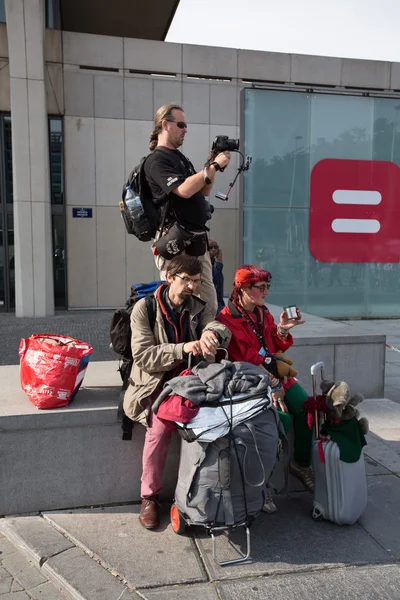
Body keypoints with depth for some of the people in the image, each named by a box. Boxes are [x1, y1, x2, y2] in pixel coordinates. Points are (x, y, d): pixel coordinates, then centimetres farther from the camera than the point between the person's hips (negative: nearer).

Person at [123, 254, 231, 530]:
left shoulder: (198, 308, 7)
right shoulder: (144, 308, -5)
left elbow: (221, 329, -11)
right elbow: (143, 355, -13)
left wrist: (211, 333, -36)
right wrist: (183, 349, -25)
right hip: (155, 382, -3)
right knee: (160, 425, -29)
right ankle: (150, 496, -5)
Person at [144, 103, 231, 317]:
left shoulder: (180, 157, 21)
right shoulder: (157, 160, -8)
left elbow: (203, 191, 23)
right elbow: (184, 190, -22)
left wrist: (212, 166, 8)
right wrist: (214, 166, -15)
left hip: (198, 241, 9)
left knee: (209, 303, 10)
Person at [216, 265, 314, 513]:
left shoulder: (263, 312, 12)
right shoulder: (227, 319, -10)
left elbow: (274, 348, 12)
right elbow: (244, 361, -15)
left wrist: (282, 330, -8)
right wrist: (272, 386, -19)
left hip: (275, 374, 7)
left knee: (306, 408, -12)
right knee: (281, 419, -26)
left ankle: (301, 464, 14)